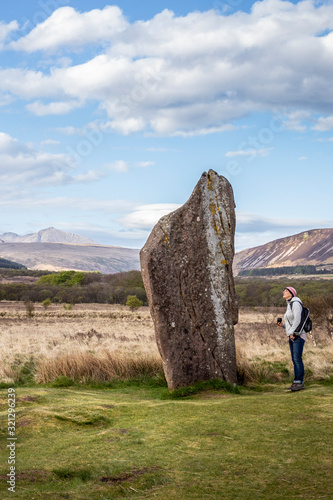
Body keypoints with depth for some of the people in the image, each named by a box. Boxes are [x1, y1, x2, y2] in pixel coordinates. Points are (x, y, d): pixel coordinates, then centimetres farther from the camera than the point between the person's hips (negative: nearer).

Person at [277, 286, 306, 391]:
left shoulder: (295, 304, -8)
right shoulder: (289, 305, 20)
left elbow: (297, 320, -17)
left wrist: (292, 333, -17)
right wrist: (282, 325, 12)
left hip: (298, 336, -9)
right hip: (292, 337, 9)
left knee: (297, 359, -12)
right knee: (294, 360, 7)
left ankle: (300, 382, -13)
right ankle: (296, 382, 9)